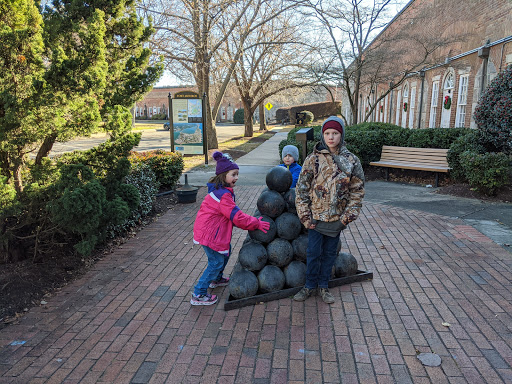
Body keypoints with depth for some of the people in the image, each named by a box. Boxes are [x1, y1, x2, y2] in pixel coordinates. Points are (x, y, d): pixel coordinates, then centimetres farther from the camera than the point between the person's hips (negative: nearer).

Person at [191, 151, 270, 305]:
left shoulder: (219, 190, 8)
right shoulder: (223, 195, -26)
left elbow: (232, 213, 15)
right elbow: (236, 216, -26)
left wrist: (252, 221, 10)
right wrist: (256, 223, -18)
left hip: (210, 230, 10)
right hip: (209, 234, -10)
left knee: (226, 250, 25)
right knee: (217, 262, -1)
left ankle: (216, 279, 44)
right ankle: (198, 295, 8)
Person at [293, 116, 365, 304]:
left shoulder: (351, 161, -1)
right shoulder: (313, 159, -6)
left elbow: (357, 190, 3)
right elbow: (302, 188, -4)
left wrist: (348, 215, -4)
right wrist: (305, 216, -7)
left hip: (337, 218, 2)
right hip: (316, 216, -2)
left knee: (330, 253, 14)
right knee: (314, 253, 6)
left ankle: (323, 286, 31)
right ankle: (310, 286, 26)